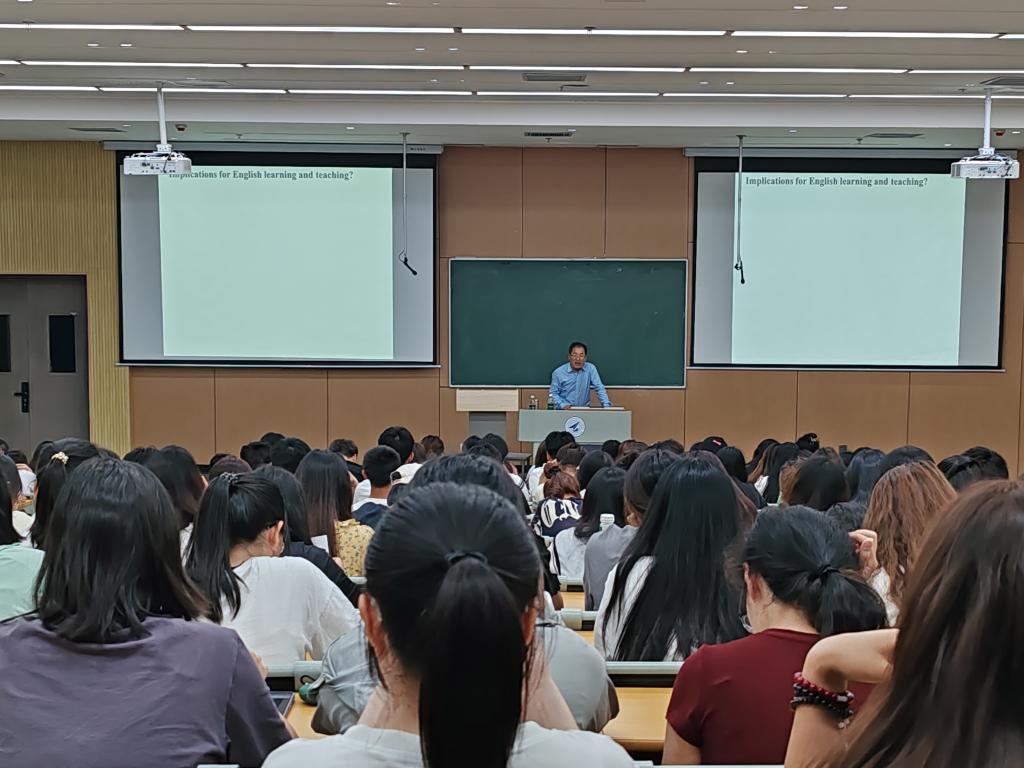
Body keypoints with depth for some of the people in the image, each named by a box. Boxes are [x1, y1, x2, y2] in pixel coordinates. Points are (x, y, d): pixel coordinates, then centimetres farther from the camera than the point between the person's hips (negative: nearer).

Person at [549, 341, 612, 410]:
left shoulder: (590, 369, -1)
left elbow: (599, 388, 0)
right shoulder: (558, 372, -4)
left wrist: (606, 406, -11)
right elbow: (553, 393, 1)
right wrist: (563, 405, -14)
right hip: (564, 411, -1)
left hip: (584, 410, 1)